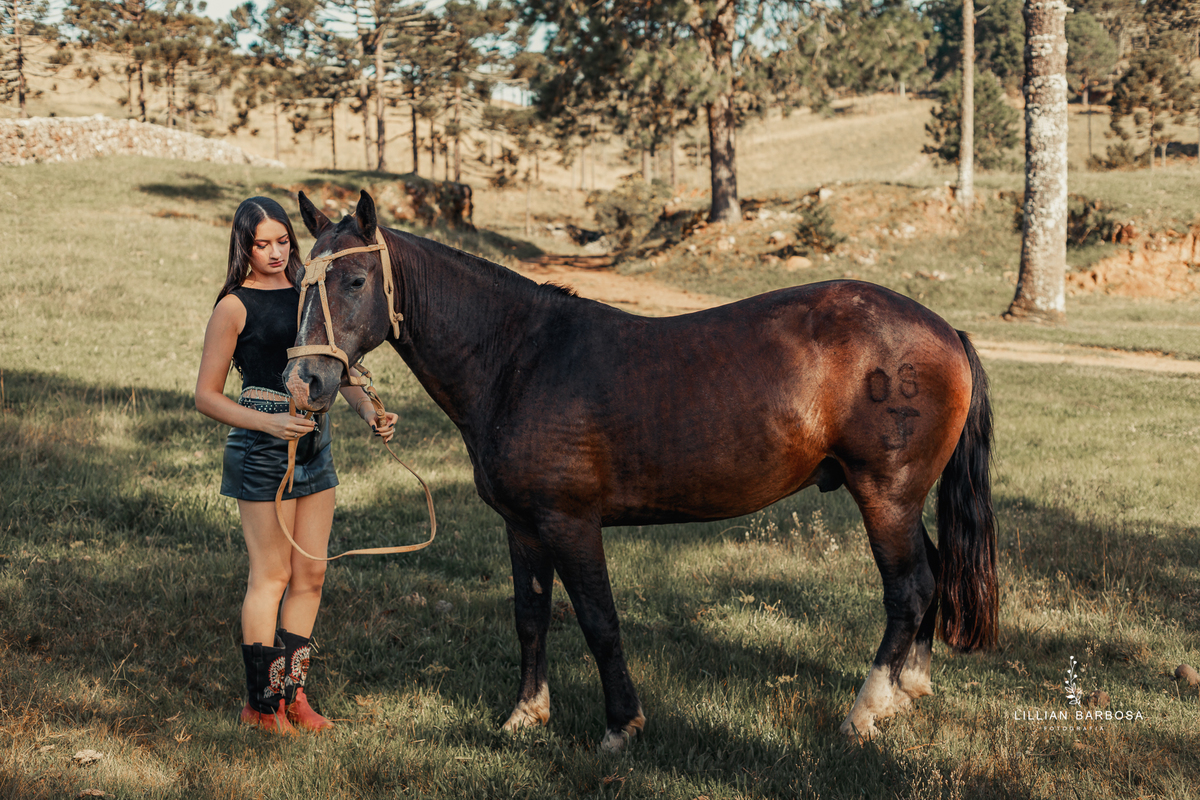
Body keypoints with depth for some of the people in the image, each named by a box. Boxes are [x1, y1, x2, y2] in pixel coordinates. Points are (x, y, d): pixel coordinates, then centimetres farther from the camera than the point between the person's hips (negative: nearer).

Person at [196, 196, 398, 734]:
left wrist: (369, 412, -10)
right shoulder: (235, 306, -7)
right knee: (272, 577, 0)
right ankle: (261, 704, 12)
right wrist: (270, 423, -20)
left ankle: (292, 693, 21)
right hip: (262, 447, -6)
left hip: (314, 442, 6)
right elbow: (206, 395, -7)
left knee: (311, 576, 9)